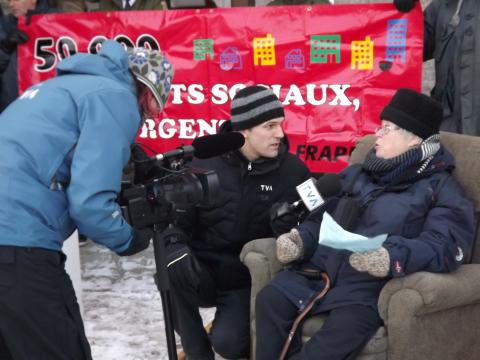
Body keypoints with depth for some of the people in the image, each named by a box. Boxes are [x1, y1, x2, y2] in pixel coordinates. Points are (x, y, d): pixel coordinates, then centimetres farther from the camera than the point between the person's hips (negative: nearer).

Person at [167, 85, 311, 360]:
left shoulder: (292, 169, -3)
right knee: (174, 265, -33)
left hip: (249, 277, -1)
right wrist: (177, 247, -22)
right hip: (203, 269, 1)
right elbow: (178, 214, -2)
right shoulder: (206, 160, -5)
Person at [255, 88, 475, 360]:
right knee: (270, 299, -21)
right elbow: (322, 217, 26)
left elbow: (448, 245, -12)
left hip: (371, 283, -5)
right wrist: (301, 240, 3)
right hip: (321, 268, 5)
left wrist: (395, 257, -30)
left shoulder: (441, 189, 5)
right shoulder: (358, 174, 24)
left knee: (343, 332, -34)